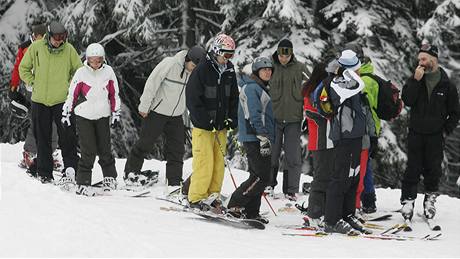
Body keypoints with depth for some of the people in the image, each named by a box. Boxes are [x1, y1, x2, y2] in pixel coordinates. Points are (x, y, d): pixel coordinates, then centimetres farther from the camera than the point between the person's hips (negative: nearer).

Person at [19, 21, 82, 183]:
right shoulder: (36, 48, -3)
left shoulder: (69, 49, -3)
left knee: (67, 136, -9)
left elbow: (79, 70, 10)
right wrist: (33, 83, 1)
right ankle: (44, 173, 14)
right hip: (40, 101, 1)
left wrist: (70, 86, 2)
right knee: (42, 138, 6)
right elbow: (24, 69, 9)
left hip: (62, 100, -1)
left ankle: (71, 168, 0)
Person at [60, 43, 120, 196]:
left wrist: (116, 113, 9)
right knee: (88, 151, -8)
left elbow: (114, 94, 9)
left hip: (103, 116, 2)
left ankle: (110, 177, 25)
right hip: (84, 116, -2)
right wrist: (66, 114, 1)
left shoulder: (108, 71, -1)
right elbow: (72, 94, -1)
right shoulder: (81, 73, -8)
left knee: (104, 149, 6)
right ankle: (83, 183, -1)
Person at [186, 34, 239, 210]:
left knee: (219, 162, 6)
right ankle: (196, 197, -2)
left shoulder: (229, 71, 8)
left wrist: (232, 118, 7)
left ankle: (213, 195, 15)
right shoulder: (202, 70, -13)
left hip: (221, 125, 6)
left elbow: (234, 97, 19)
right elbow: (192, 99, -13)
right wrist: (206, 121, -16)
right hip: (203, 126, -6)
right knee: (205, 162, -10)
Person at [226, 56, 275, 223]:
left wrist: (269, 138, 25)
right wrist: (263, 138, -24)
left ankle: (251, 212, 11)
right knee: (262, 176, -13)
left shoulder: (261, 89, 22)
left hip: (258, 139, 10)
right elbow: (254, 115, -18)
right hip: (254, 138, -10)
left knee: (257, 176, 9)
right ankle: (235, 205, -11)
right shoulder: (252, 88, -10)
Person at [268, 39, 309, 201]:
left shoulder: (300, 69, 3)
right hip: (274, 118, 0)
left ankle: (291, 190, 6)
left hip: (294, 119, 0)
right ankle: (269, 185, 20)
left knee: (293, 156, 0)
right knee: (272, 153, 7)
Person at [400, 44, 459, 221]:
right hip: (416, 133, 0)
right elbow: (407, 101, -10)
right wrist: (416, 81, -17)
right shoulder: (414, 80, 4)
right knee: (413, 168, -3)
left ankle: (430, 199, 18)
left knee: (433, 169, 5)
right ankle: (408, 200, 1)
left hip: (435, 135, 0)